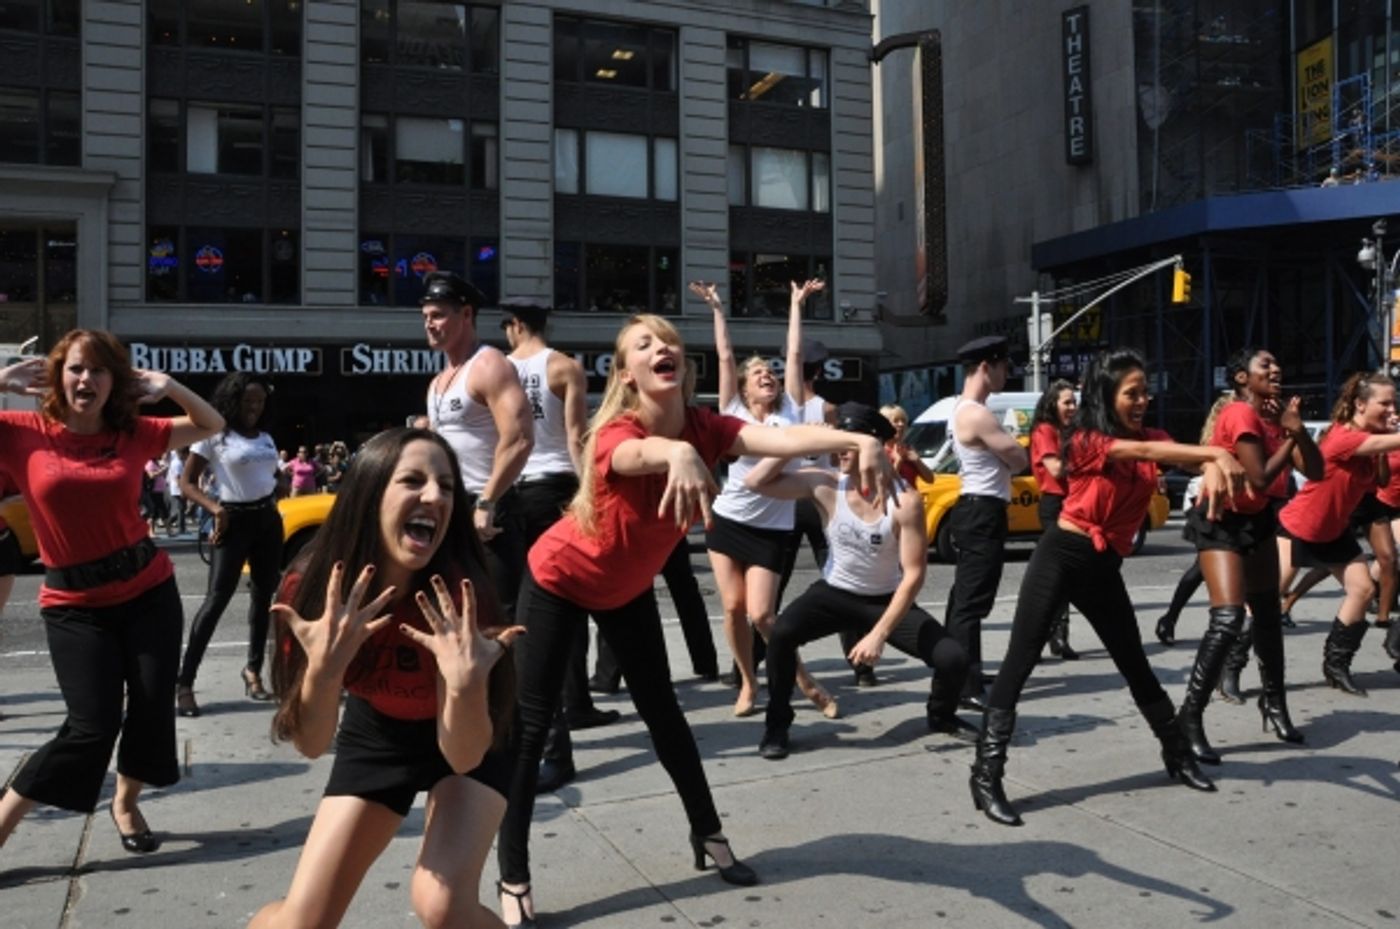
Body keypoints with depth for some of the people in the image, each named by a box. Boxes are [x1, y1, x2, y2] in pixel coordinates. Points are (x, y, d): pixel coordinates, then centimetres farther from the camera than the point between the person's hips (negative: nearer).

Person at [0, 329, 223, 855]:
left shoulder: (134, 434, 1)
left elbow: (211, 426, 12)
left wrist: (166, 386, -4)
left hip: (149, 590, 3)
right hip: (74, 605, -3)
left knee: (152, 707, 4)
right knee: (94, 725, -10)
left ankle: (126, 804, 32)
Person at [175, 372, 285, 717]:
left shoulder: (266, 438, 11)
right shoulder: (213, 435, -5)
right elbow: (187, 483, -8)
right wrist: (215, 509, -21)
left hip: (268, 519, 6)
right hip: (235, 520, -6)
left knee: (264, 596, 10)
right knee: (217, 599, -10)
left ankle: (253, 670, 22)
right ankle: (183, 683, -6)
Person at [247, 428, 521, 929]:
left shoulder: (458, 595, -33)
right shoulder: (313, 584, -26)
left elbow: (465, 757, -28)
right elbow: (312, 744, -21)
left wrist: (468, 685, -47)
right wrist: (324, 666, -39)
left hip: (466, 741, -2)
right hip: (374, 734, 3)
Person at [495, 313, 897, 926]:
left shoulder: (704, 428, -19)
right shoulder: (614, 435, -33)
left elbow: (785, 438, -37)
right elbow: (642, 453, -59)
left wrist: (858, 440, -55)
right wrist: (678, 454, -83)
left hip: (628, 587, 5)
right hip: (558, 582, -5)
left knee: (660, 708, 12)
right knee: (531, 722, -4)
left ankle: (707, 833, 28)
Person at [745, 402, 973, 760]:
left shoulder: (905, 500, -23)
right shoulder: (825, 485, -16)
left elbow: (914, 574, -22)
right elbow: (756, 482, -20)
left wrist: (879, 634, -28)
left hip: (887, 599, 0)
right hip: (835, 593, 1)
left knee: (953, 659, -14)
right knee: (781, 633, -28)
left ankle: (941, 716, 22)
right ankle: (777, 725, -6)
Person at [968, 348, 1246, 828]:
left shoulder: (1150, 435, 6)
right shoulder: (1087, 438, -10)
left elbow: (1185, 454, -13)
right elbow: (1142, 453, -27)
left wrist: (1213, 468, -38)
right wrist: (1217, 453, -39)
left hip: (1105, 568, 6)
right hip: (1059, 557, -5)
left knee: (1135, 664, 18)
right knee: (1020, 661, -8)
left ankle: (1178, 754, 37)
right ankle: (986, 776, -7)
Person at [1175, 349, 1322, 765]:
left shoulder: (1276, 415, 5)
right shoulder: (1240, 415, -20)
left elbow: (1316, 472, -2)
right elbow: (1260, 479, -25)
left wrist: (1297, 429, -16)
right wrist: (1289, 437, -15)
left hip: (1258, 520, 9)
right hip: (1221, 521, -9)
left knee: (1268, 613, 16)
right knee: (1228, 619, -19)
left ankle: (1274, 702, 33)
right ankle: (1190, 717, -13)